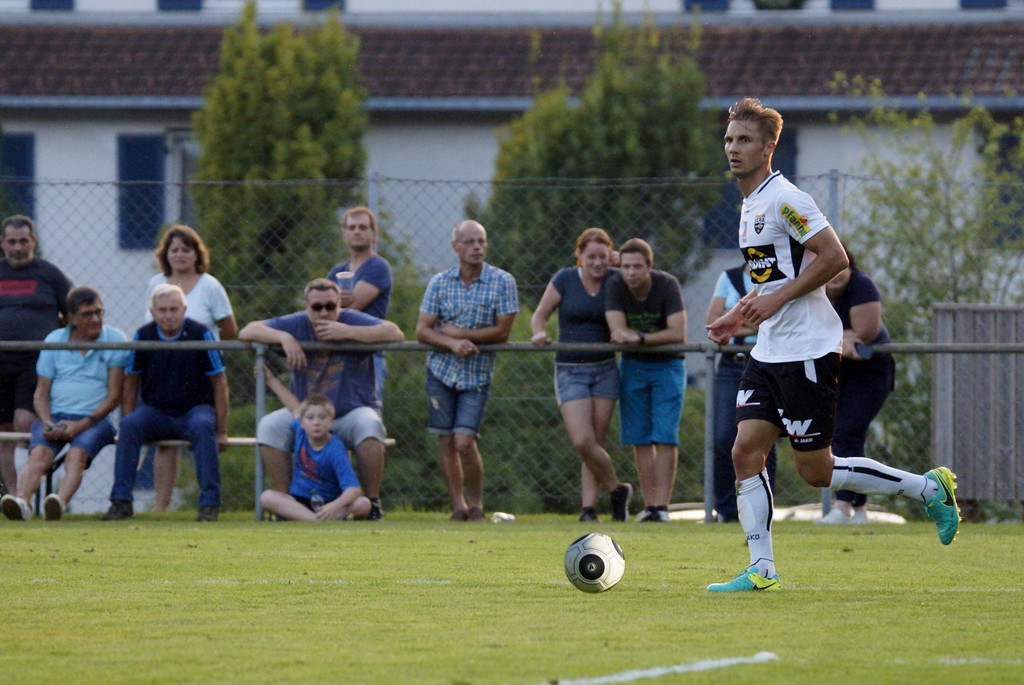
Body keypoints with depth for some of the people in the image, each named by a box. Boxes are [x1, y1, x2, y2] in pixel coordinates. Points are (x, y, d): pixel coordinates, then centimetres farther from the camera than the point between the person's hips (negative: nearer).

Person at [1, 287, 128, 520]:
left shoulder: (115, 340, 3)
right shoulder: (54, 340, 11)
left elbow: (114, 396, -1)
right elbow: (41, 391, 11)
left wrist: (81, 425, -13)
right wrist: (47, 423, -11)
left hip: (95, 418, -2)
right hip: (54, 415, 2)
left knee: (77, 455, -33)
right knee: (39, 453, -29)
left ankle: (60, 502, -59)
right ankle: (21, 500, -54)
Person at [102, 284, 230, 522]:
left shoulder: (200, 334, -7)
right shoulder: (143, 337, -1)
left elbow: (219, 383, -3)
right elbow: (131, 382, 9)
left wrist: (222, 432, -7)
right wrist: (128, 425, -2)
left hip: (195, 409, -2)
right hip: (156, 411, 2)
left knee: (202, 427, -36)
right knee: (130, 426, -29)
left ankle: (210, 502, -33)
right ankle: (121, 501, -28)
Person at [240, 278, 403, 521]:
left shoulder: (352, 321, -6)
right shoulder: (296, 325, 1)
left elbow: (395, 334, -21)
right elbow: (247, 331, -2)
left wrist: (347, 332, -24)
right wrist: (284, 337, -19)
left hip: (352, 412, -3)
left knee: (369, 426, -35)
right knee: (268, 426, -22)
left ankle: (373, 503, -22)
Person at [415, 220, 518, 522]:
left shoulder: (502, 282, -5)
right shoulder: (439, 282, 2)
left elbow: (502, 331, -8)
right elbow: (422, 330, -1)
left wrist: (458, 332, -11)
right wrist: (452, 344, -19)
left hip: (477, 374, -3)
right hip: (441, 370, 3)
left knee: (464, 441, -12)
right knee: (446, 443, 2)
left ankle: (476, 505, 5)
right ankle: (458, 506, 13)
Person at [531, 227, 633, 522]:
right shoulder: (564, 280, -1)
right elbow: (540, 314, 6)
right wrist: (539, 333, -14)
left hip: (605, 369, 1)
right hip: (570, 371, -1)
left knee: (595, 442, 1)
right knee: (582, 441, -13)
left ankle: (589, 507, 6)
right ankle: (617, 489, 6)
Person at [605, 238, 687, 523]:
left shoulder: (667, 285, -18)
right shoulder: (615, 285, -11)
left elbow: (678, 334, -24)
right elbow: (618, 331, -19)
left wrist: (639, 337, -26)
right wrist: (657, 336, -24)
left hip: (667, 365, -3)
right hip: (633, 366, 3)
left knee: (665, 437, -10)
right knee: (640, 440, 1)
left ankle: (662, 506, -11)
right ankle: (649, 505, 5)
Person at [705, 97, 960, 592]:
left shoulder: (784, 200, -14)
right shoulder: (749, 206, 15)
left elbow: (834, 258, -19)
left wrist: (777, 299, -19)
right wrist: (739, 315, 15)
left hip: (808, 352, -9)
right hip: (769, 351, 9)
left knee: (815, 469, -5)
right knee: (745, 452, -2)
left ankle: (929, 488, 9)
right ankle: (760, 570, 0)